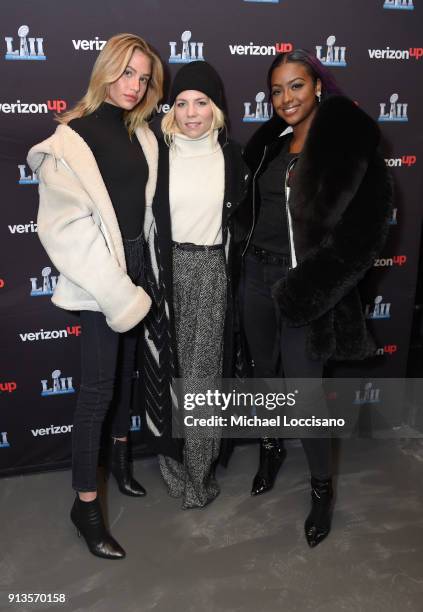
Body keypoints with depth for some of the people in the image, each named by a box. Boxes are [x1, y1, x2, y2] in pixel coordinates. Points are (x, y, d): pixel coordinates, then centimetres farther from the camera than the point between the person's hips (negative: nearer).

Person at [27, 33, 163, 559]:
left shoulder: (141, 134, 7)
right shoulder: (73, 137, -13)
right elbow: (68, 226, -16)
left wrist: (142, 269, 5)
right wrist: (115, 289, -16)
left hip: (137, 260, 7)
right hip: (97, 274, -7)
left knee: (127, 366, 19)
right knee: (98, 385, -4)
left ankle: (120, 453, 41)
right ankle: (85, 502, 11)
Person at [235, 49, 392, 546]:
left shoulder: (351, 144, -10)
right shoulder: (268, 143, 8)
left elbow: (365, 229, -13)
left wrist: (307, 287, -17)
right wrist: (248, 247, 3)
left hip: (303, 283, -5)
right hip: (257, 273, 6)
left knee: (304, 386, -2)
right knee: (265, 371, 17)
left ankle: (322, 487, 20)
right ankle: (271, 448, 41)